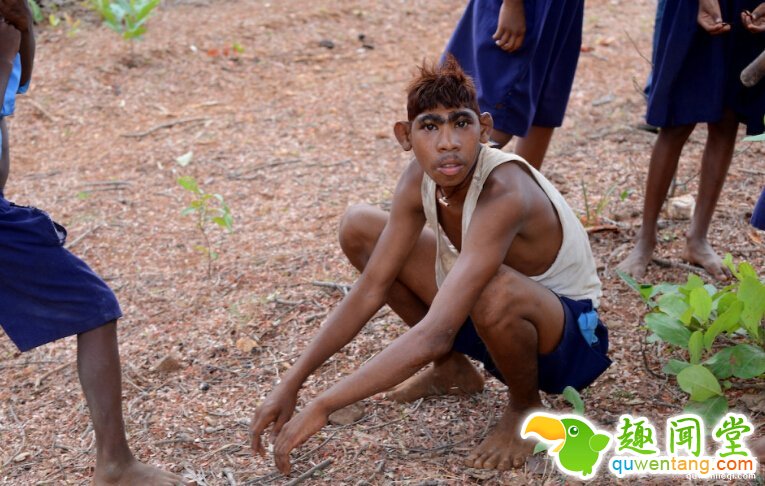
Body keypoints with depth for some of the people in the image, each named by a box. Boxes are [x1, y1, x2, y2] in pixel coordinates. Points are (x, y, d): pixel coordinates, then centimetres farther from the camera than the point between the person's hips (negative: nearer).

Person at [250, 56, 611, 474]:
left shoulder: (503, 193, -36)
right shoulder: (421, 179, -14)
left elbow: (433, 336, -43)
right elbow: (370, 290, -8)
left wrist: (321, 408, -40)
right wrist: (291, 384, -13)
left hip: (569, 338, -6)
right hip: (495, 324, 7)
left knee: (493, 290, -42)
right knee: (359, 228, -2)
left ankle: (526, 406, -6)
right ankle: (452, 370, 15)